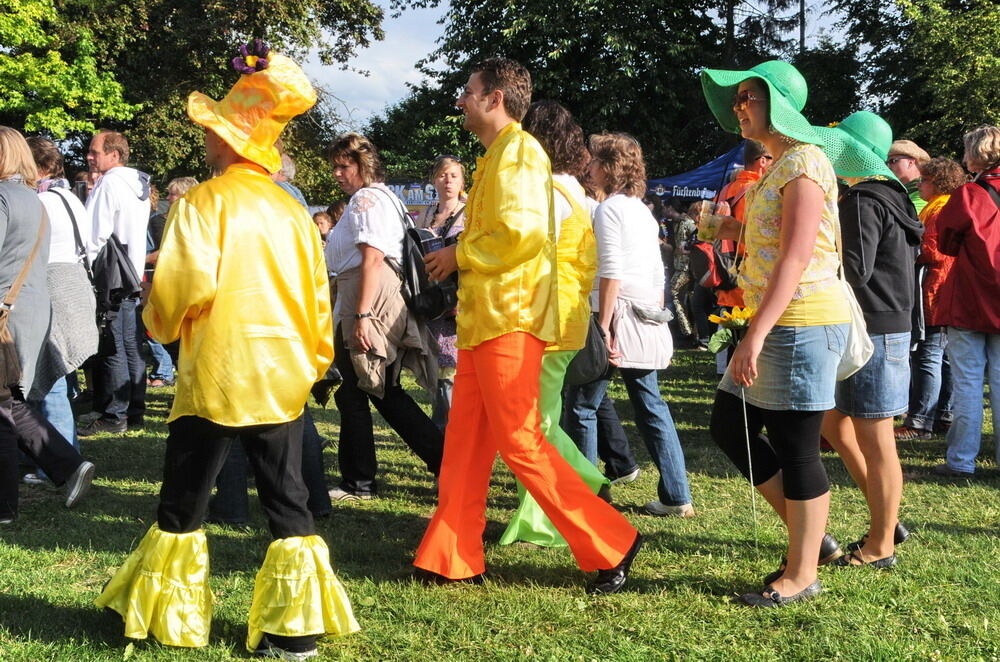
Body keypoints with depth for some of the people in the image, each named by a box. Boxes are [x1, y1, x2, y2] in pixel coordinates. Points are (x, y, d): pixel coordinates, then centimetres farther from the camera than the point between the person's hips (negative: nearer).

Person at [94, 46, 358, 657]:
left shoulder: (205, 201, -8)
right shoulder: (293, 211, 7)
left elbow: (189, 281, -19)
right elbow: (318, 295, 9)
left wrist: (160, 321, 2)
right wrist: (314, 361, 20)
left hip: (217, 372, -4)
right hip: (284, 375, 4)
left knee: (184, 498, 11)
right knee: (287, 499, 6)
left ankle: (165, 612, 22)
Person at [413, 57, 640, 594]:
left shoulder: (518, 150, -10)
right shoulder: (495, 156, 21)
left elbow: (523, 231, -23)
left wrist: (458, 256, -12)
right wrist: (457, 260, 12)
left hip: (509, 320, -10)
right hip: (483, 318, 10)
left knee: (520, 443, -9)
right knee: (464, 444, 10)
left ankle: (610, 544, -1)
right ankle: (451, 559, 16)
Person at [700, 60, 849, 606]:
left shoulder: (803, 163, -13)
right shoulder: (776, 166, 18)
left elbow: (796, 258, -22)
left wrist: (755, 336, -25)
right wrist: (736, 232, 13)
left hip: (803, 323, -11)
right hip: (776, 326, 11)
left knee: (795, 448, -3)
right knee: (730, 425, 12)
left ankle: (802, 574, 9)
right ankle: (811, 536, 21)